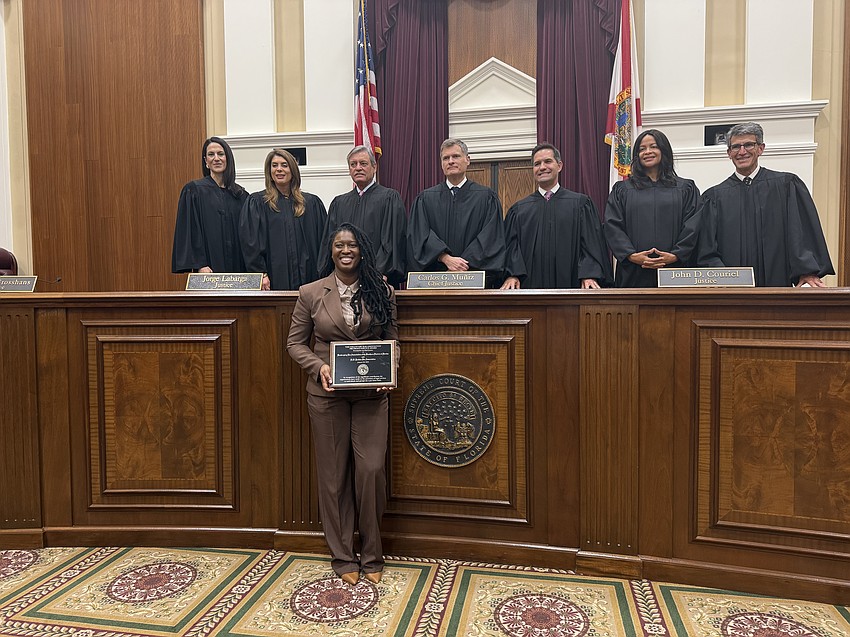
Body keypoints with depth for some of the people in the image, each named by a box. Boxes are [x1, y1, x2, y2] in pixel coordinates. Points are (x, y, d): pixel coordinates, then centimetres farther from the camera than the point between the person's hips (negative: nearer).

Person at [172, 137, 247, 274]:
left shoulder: (240, 195, 11)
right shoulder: (193, 190, -1)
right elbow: (190, 231, -7)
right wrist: (199, 265, -17)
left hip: (237, 267, 4)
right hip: (210, 267, -4)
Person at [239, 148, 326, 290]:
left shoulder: (312, 203, 10)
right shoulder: (256, 202, 4)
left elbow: (322, 240, 9)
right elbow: (250, 242, -3)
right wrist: (261, 273, -13)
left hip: (306, 277, 2)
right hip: (275, 278, -2)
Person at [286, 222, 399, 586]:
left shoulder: (381, 292, 4)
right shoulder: (311, 293, 2)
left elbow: (392, 340, 8)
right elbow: (295, 342, 5)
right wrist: (318, 367, -12)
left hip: (371, 394, 0)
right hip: (327, 394, 0)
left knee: (371, 470, -4)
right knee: (334, 474, 8)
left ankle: (371, 555, 19)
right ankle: (343, 556, 25)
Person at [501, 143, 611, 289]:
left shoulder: (580, 203, 7)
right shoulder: (519, 209, 11)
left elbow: (591, 243, 0)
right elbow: (511, 246, 3)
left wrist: (589, 275, -14)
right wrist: (512, 275, -14)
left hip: (569, 284, -1)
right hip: (531, 285, 1)